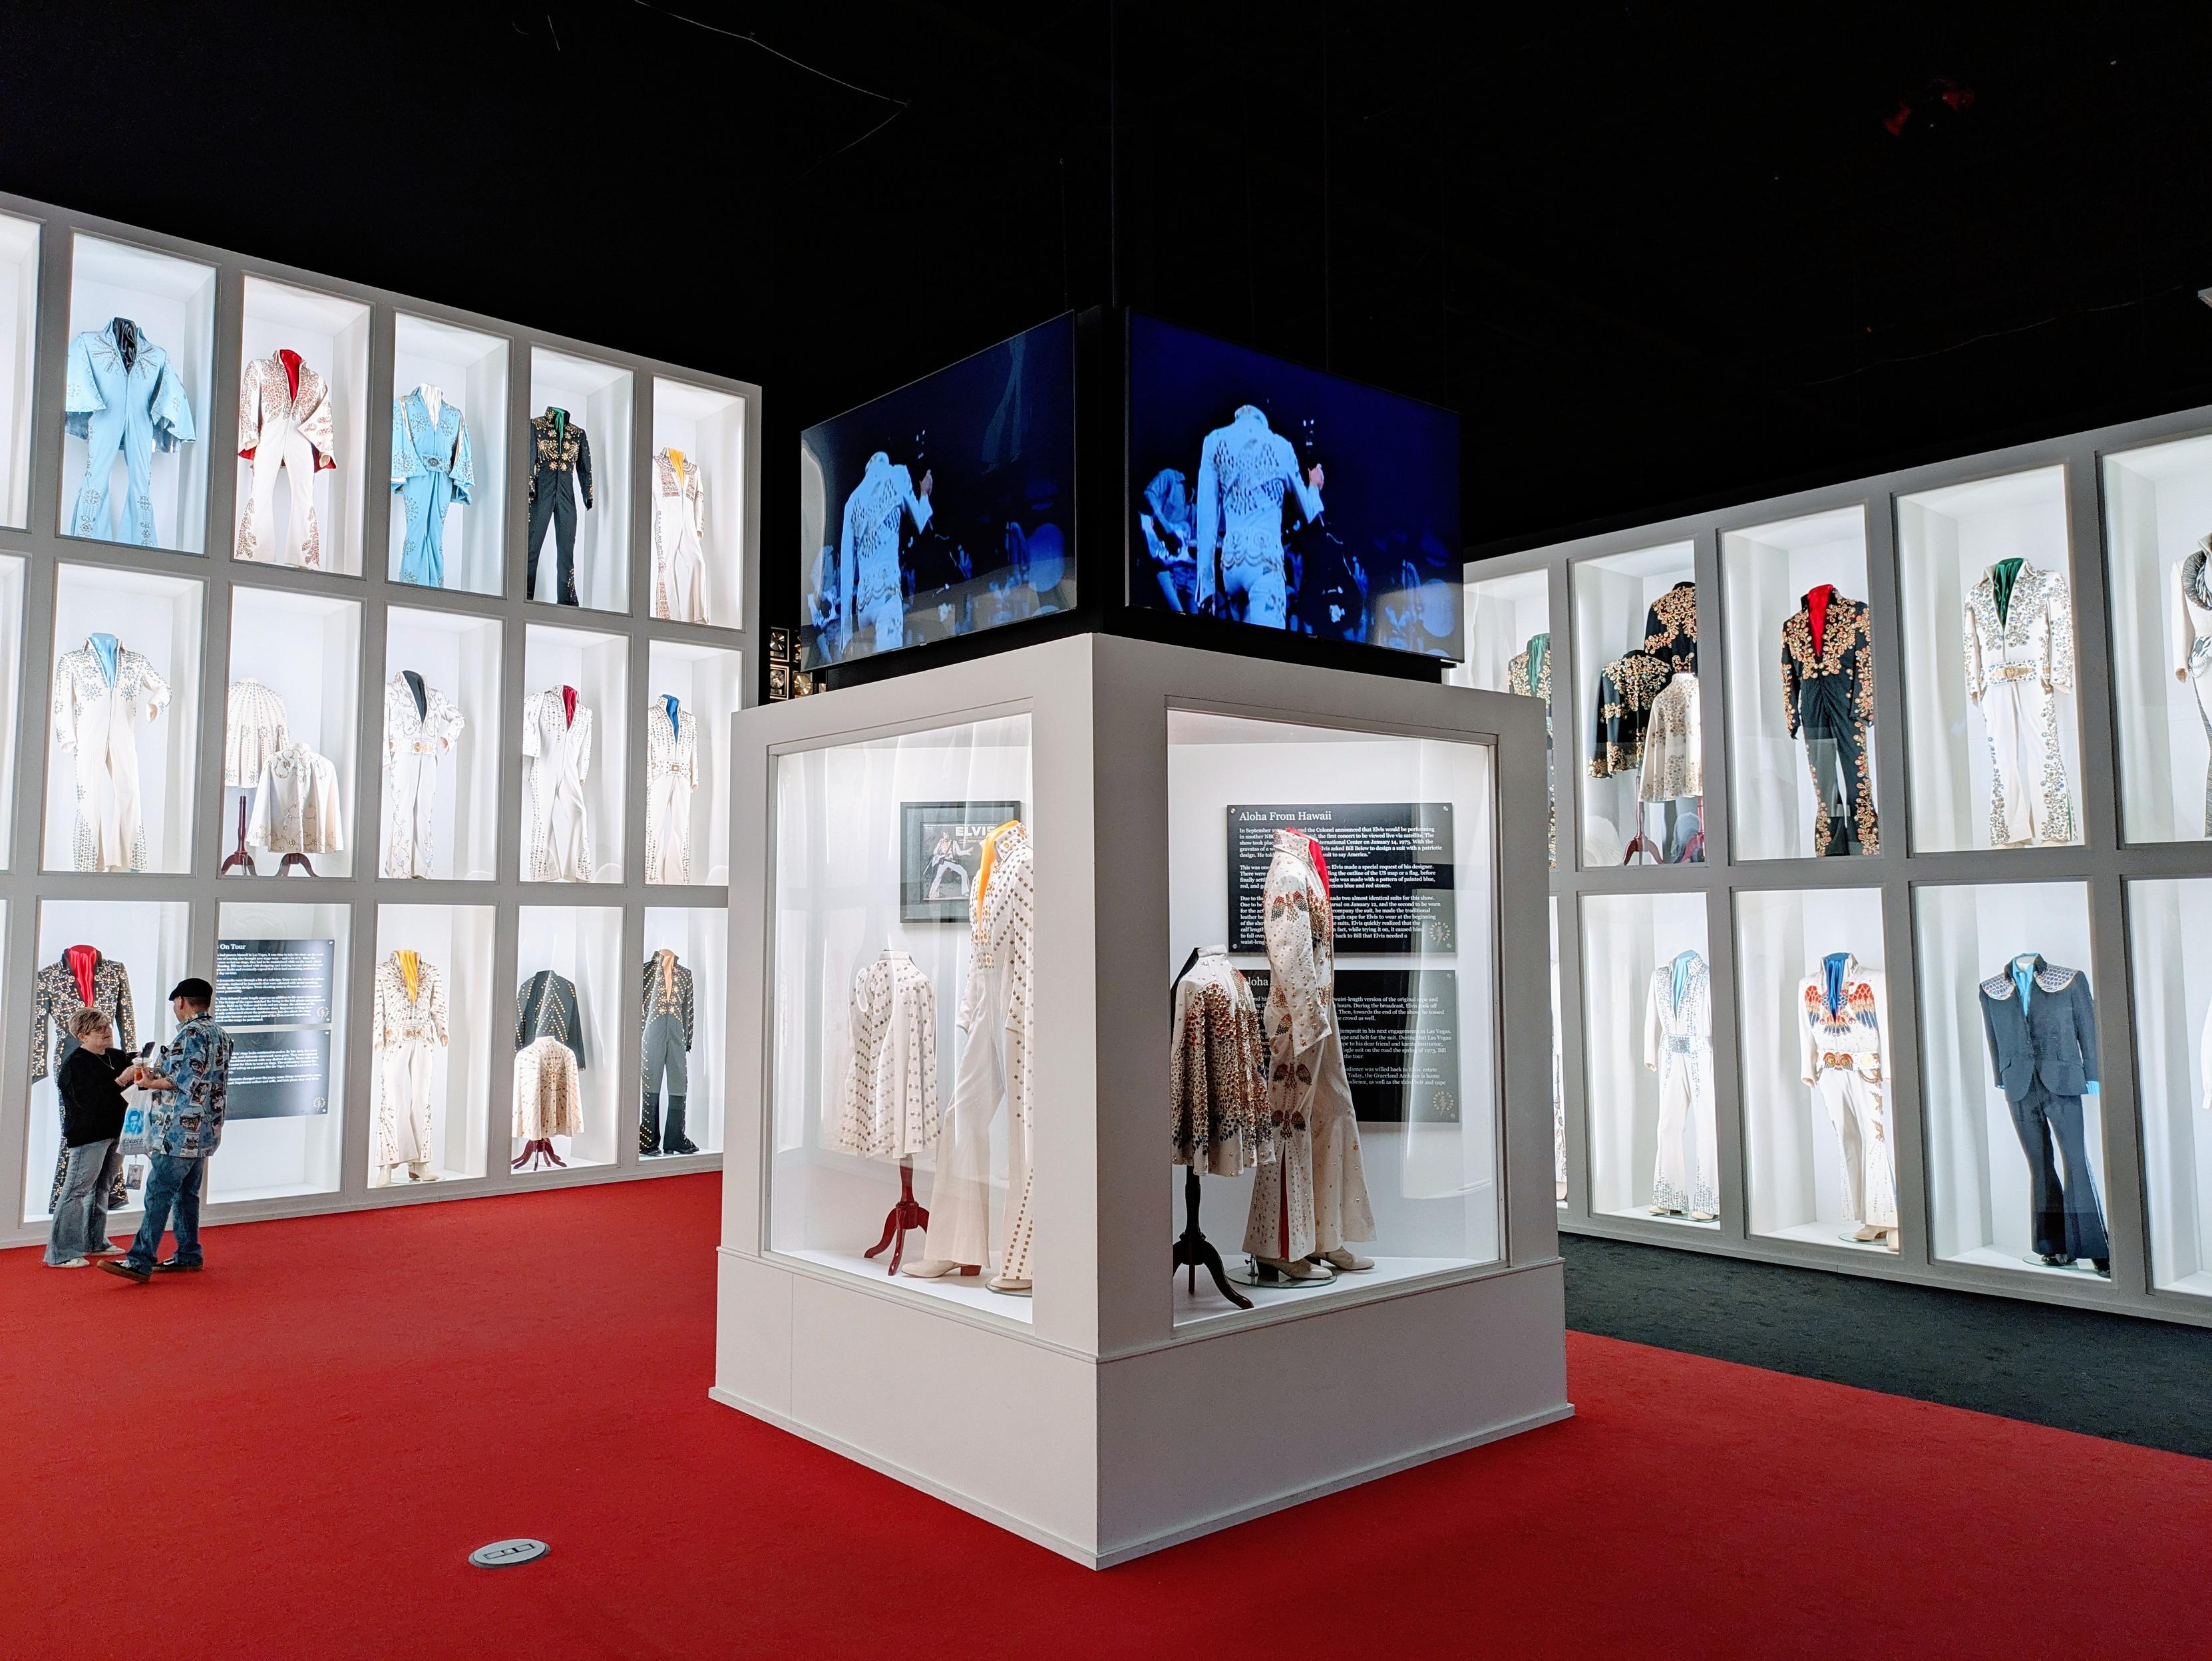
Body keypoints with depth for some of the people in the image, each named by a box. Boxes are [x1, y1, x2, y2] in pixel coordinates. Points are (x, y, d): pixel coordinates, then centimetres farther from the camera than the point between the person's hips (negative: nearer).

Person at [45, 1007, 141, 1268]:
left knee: (101, 1188, 17)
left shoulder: (118, 1057, 9)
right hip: (88, 1136, -8)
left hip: (113, 1133, 8)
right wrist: (121, 1080, -28)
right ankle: (60, 1253, -4)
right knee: (76, 1191, -8)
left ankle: (95, 1242, 28)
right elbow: (88, 1100, -22)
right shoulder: (75, 1063, -12)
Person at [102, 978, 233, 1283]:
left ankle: (140, 1263, -10)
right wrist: (161, 1075, 18)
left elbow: (184, 1081, -20)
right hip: (204, 1131, 10)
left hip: (180, 1132, -10)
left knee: (158, 1194, -9)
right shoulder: (220, 1035, 15)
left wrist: (152, 1083, -5)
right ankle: (188, 1256, 19)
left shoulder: (191, 1033, -14)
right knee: (187, 1193, 15)